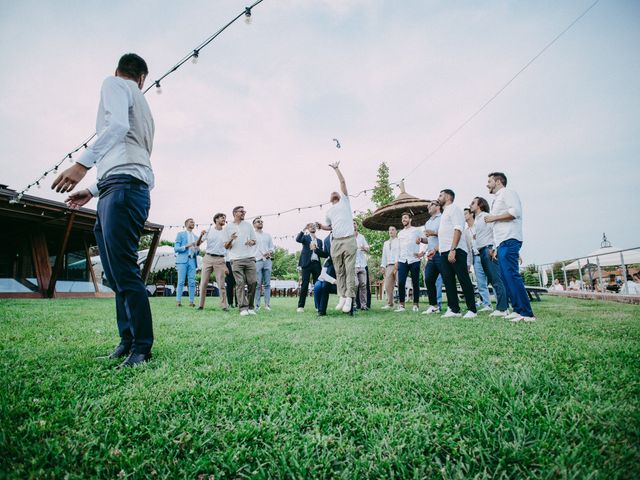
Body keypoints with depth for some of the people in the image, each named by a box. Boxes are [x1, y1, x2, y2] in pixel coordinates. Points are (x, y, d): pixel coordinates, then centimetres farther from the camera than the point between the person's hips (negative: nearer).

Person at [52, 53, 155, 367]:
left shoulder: (113, 83, 9)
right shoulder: (141, 103, 32)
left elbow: (118, 125, -14)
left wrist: (82, 163, -22)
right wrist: (93, 191, 32)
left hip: (124, 187, -9)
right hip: (118, 191, 9)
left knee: (124, 271, -13)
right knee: (117, 273, 8)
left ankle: (141, 347, -10)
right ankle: (128, 339, 12)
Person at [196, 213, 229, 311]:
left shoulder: (226, 233, 9)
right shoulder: (209, 230, 7)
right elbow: (197, 244, 7)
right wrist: (201, 235, -12)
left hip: (220, 260, 0)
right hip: (208, 258, 0)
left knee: (221, 284, -2)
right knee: (203, 283, 1)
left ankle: (224, 305, 2)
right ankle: (201, 305, 10)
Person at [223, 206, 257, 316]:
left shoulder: (248, 225, 18)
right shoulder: (228, 227, 10)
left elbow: (254, 240, 21)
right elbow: (226, 246, 8)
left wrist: (251, 242, -2)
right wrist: (230, 240, -13)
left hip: (250, 258, 2)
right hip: (236, 259, -2)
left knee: (252, 282, -4)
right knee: (240, 283, -8)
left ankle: (250, 307, 6)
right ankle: (243, 308, -7)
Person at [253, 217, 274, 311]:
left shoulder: (268, 235, 20)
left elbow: (272, 247, 19)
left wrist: (270, 252, -3)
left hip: (268, 261, 4)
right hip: (257, 261, -4)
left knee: (267, 284, 1)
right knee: (257, 284, -6)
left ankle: (267, 304, 2)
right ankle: (257, 305, -2)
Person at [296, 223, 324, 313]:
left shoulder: (319, 241, 20)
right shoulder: (305, 237, 11)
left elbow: (322, 253, 11)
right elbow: (298, 239, -12)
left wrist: (315, 249, -6)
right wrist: (303, 230, -21)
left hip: (316, 264, 3)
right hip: (307, 263, -3)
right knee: (304, 285, -7)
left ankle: (318, 305, 6)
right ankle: (301, 306, -5)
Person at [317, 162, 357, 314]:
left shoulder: (344, 201, 11)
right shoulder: (329, 212, 21)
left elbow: (343, 182, 6)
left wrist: (336, 168, 10)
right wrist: (320, 225, 8)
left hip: (349, 240, -4)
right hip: (336, 242, 4)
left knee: (349, 270, -7)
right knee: (339, 271, 4)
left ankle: (349, 298, -7)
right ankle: (342, 297, 9)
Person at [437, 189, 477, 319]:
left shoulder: (454, 208, -2)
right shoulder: (445, 212, 25)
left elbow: (458, 229, -15)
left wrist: (452, 249, -24)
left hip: (455, 251, -9)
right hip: (444, 252, 9)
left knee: (464, 280, -5)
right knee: (448, 280, 5)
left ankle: (471, 310, 1)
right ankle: (454, 309, 10)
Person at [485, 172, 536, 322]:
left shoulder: (507, 192, 1)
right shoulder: (498, 199, 27)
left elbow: (515, 211, -17)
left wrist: (493, 217, -9)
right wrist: (495, 247, 21)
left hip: (509, 240, -10)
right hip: (502, 242, 10)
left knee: (511, 275, -16)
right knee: (506, 277, 6)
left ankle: (526, 313, -15)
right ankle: (518, 310, 9)